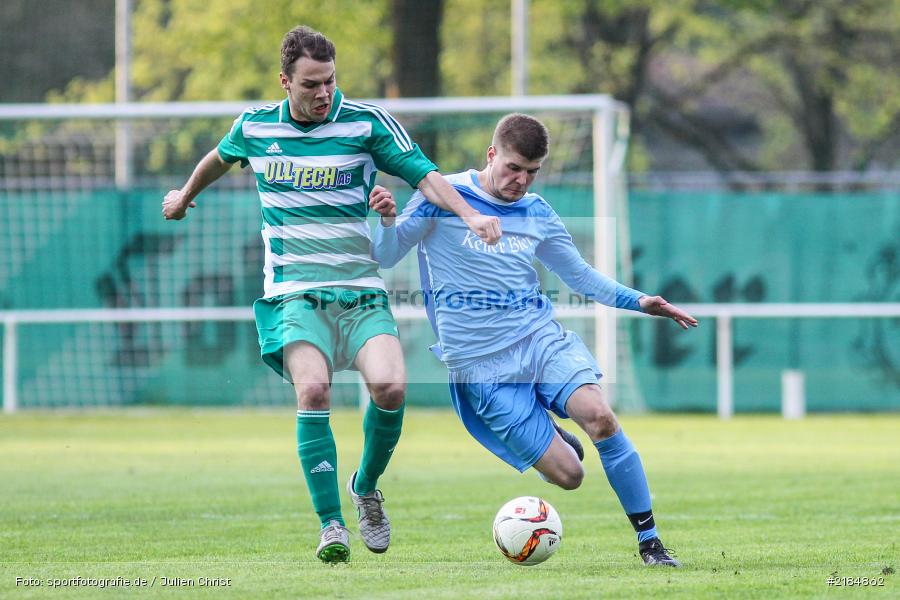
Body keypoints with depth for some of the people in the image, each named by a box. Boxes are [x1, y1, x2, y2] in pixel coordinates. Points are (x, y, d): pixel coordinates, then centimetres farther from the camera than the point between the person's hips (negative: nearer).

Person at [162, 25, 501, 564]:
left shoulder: (367, 122, -2)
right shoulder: (254, 127, 5)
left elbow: (425, 175, -6)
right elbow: (219, 159, 28)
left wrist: (469, 214, -23)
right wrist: (185, 196, 45)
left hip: (362, 289, 0)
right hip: (294, 292, 0)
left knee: (390, 385, -23)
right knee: (313, 389, -25)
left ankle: (366, 488, 7)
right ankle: (331, 524, -17)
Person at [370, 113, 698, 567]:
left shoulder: (537, 213, 10)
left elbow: (579, 274, 23)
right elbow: (385, 258, -2)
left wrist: (638, 301, 11)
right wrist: (388, 222, -23)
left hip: (542, 337, 3)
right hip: (481, 363, -3)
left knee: (599, 416, -27)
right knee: (567, 475, -12)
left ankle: (650, 541, -13)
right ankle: (553, 441, 28)